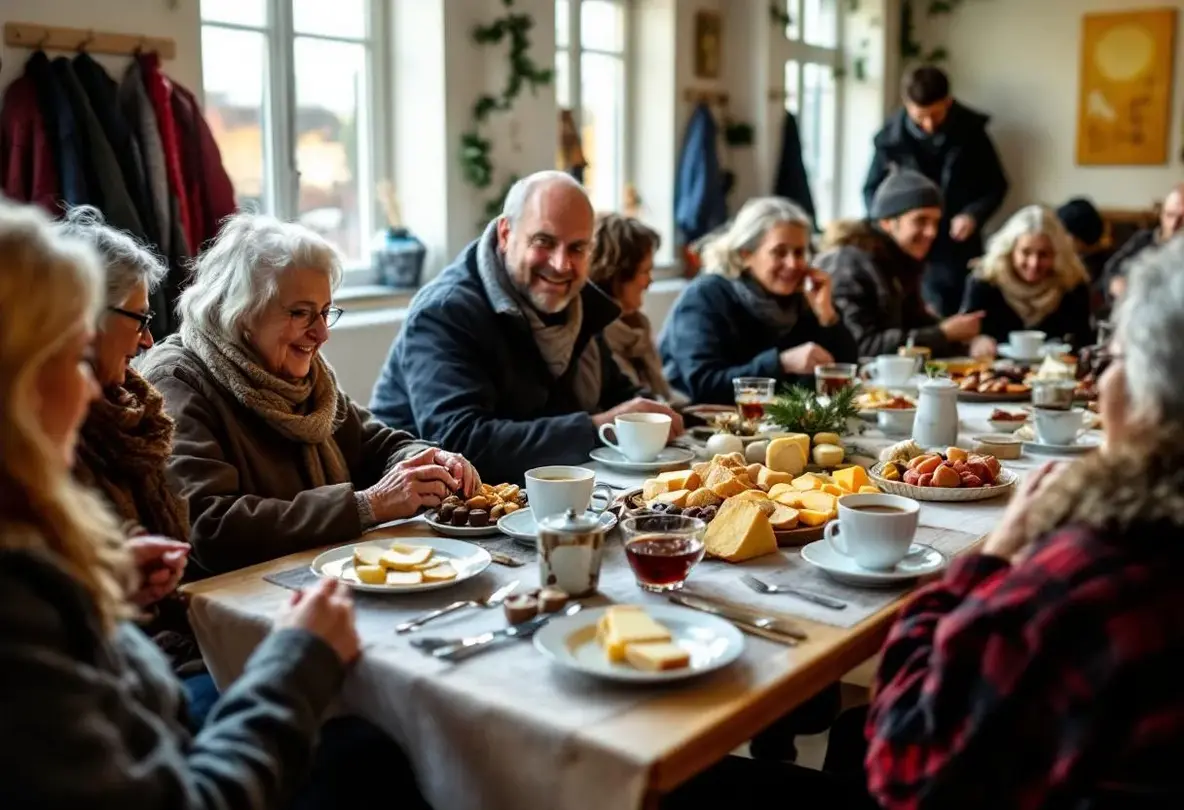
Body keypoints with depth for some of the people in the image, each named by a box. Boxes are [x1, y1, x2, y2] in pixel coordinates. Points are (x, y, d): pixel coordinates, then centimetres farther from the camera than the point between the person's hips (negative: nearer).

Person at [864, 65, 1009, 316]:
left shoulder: (971, 132, -2)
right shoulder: (891, 137, -3)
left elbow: (996, 185, 7)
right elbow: (872, 189, 8)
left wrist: (974, 214, -12)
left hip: (959, 252, 0)